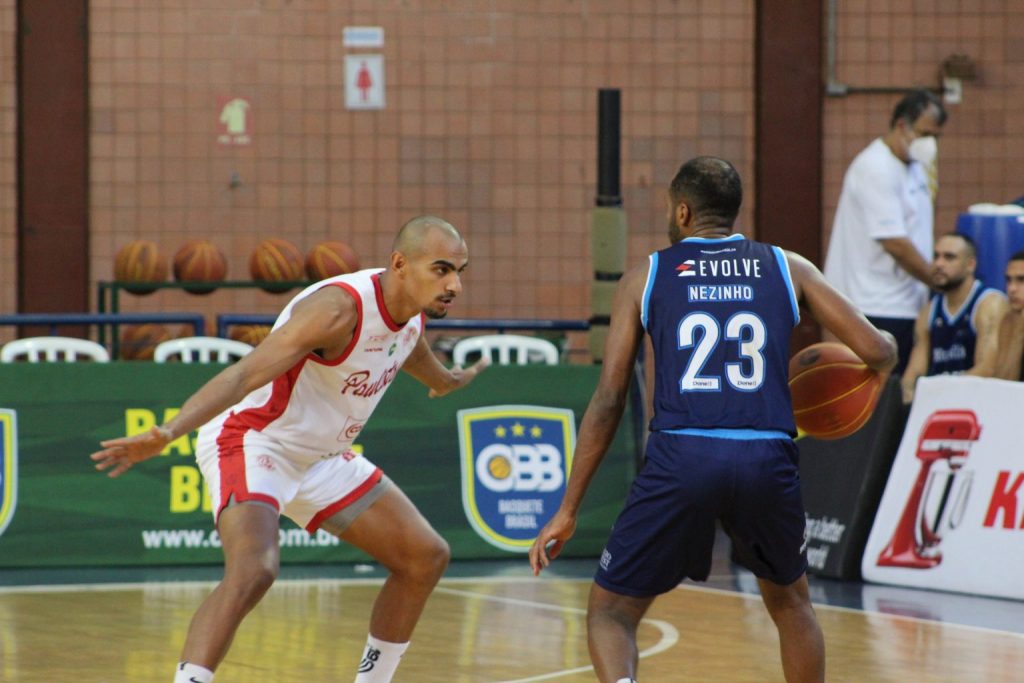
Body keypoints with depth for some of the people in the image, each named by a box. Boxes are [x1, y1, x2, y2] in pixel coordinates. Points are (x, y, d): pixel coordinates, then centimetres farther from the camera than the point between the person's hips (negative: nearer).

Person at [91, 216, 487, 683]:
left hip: (318, 457, 10)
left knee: (425, 557, 10)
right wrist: (167, 434, -51)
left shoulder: (413, 307, -2)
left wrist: (443, 378, 48)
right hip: (253, 444, -10)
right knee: (253, 571, -33)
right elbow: (246, 374, -38)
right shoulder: (340, 308, -29)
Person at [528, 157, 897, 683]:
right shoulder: (787, 269, 15)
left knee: (610, 612, 11)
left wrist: (568, 510, 12)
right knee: (789, 600, 30)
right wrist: (883, 346, 38)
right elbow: (878, 353, 11)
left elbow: (608, 399, 8)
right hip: (768, 461, 2)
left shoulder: (645, 278, 13)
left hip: (680, 460, -2)